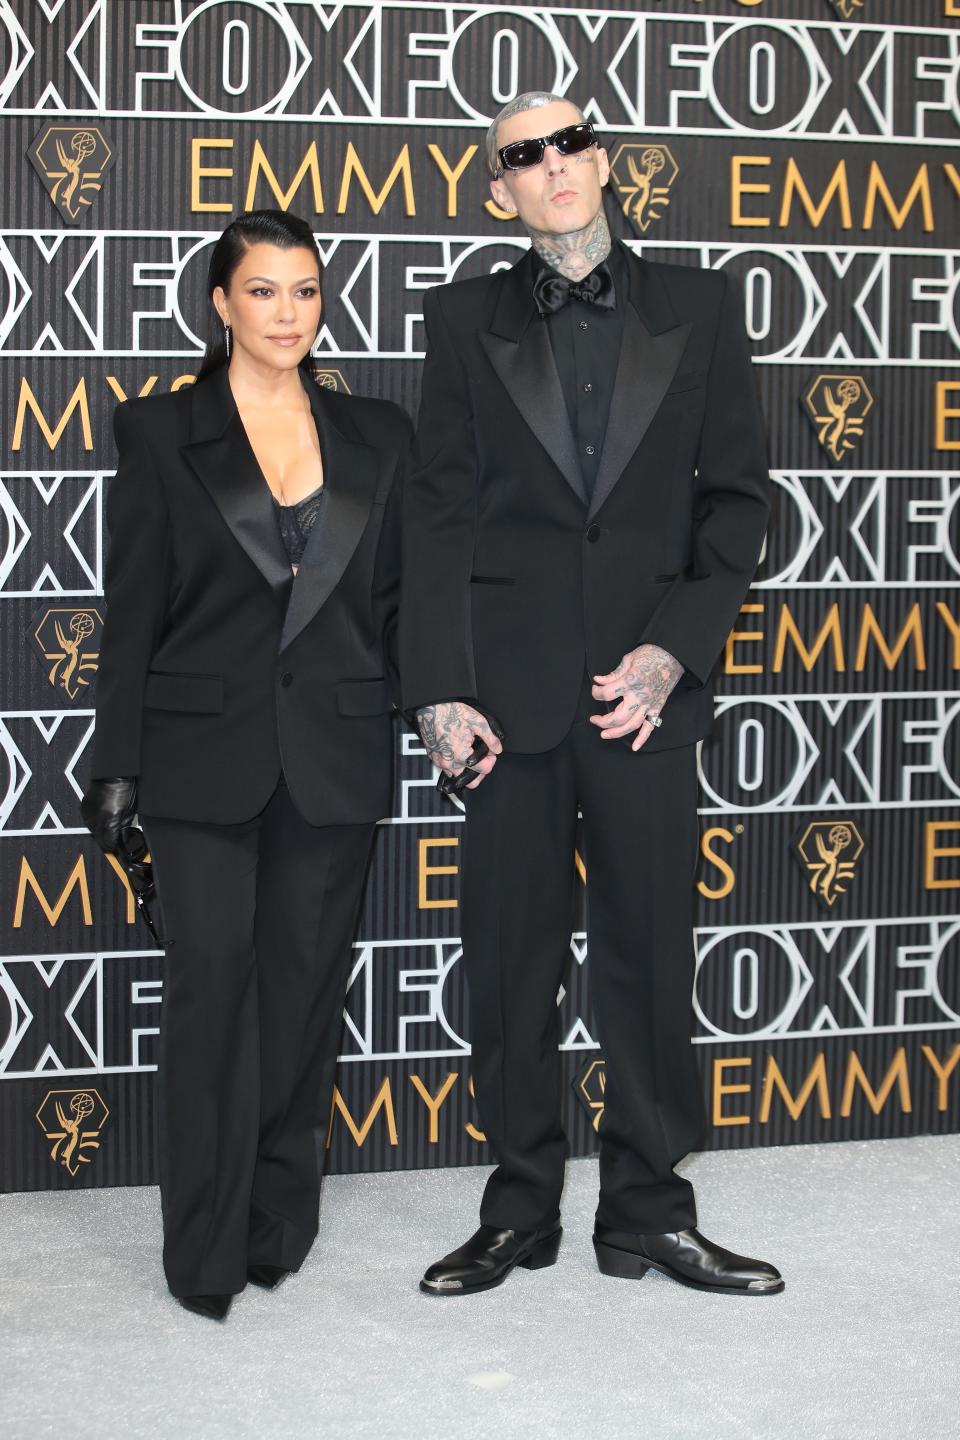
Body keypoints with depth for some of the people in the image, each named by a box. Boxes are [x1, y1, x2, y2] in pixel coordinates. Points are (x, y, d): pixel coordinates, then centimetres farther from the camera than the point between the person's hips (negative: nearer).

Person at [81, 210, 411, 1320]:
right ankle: (206, 1248, 6)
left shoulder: (376, 438, 9)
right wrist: (118, 765, -3)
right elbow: (131, 611, 0)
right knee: (211, 978, -4)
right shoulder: (161, 434, 2)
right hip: (204, 754, -2)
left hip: (333, 758, 2)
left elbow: (398, 600, 11)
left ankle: (278, 1221, 21)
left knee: (306, 980, 7)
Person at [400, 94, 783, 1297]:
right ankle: (520, 1210, 18)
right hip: (511, 684, 0)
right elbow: (437, 513, 4)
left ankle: (648, 1211, 16)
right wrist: (440, 690, -5)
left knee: (651, 952, 3)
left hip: (644, 683, 0)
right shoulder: (468, 320, 8)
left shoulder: (695, 309, 9)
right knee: (510, 957, 5)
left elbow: (735, 494, 6)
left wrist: (674, 649, -6)